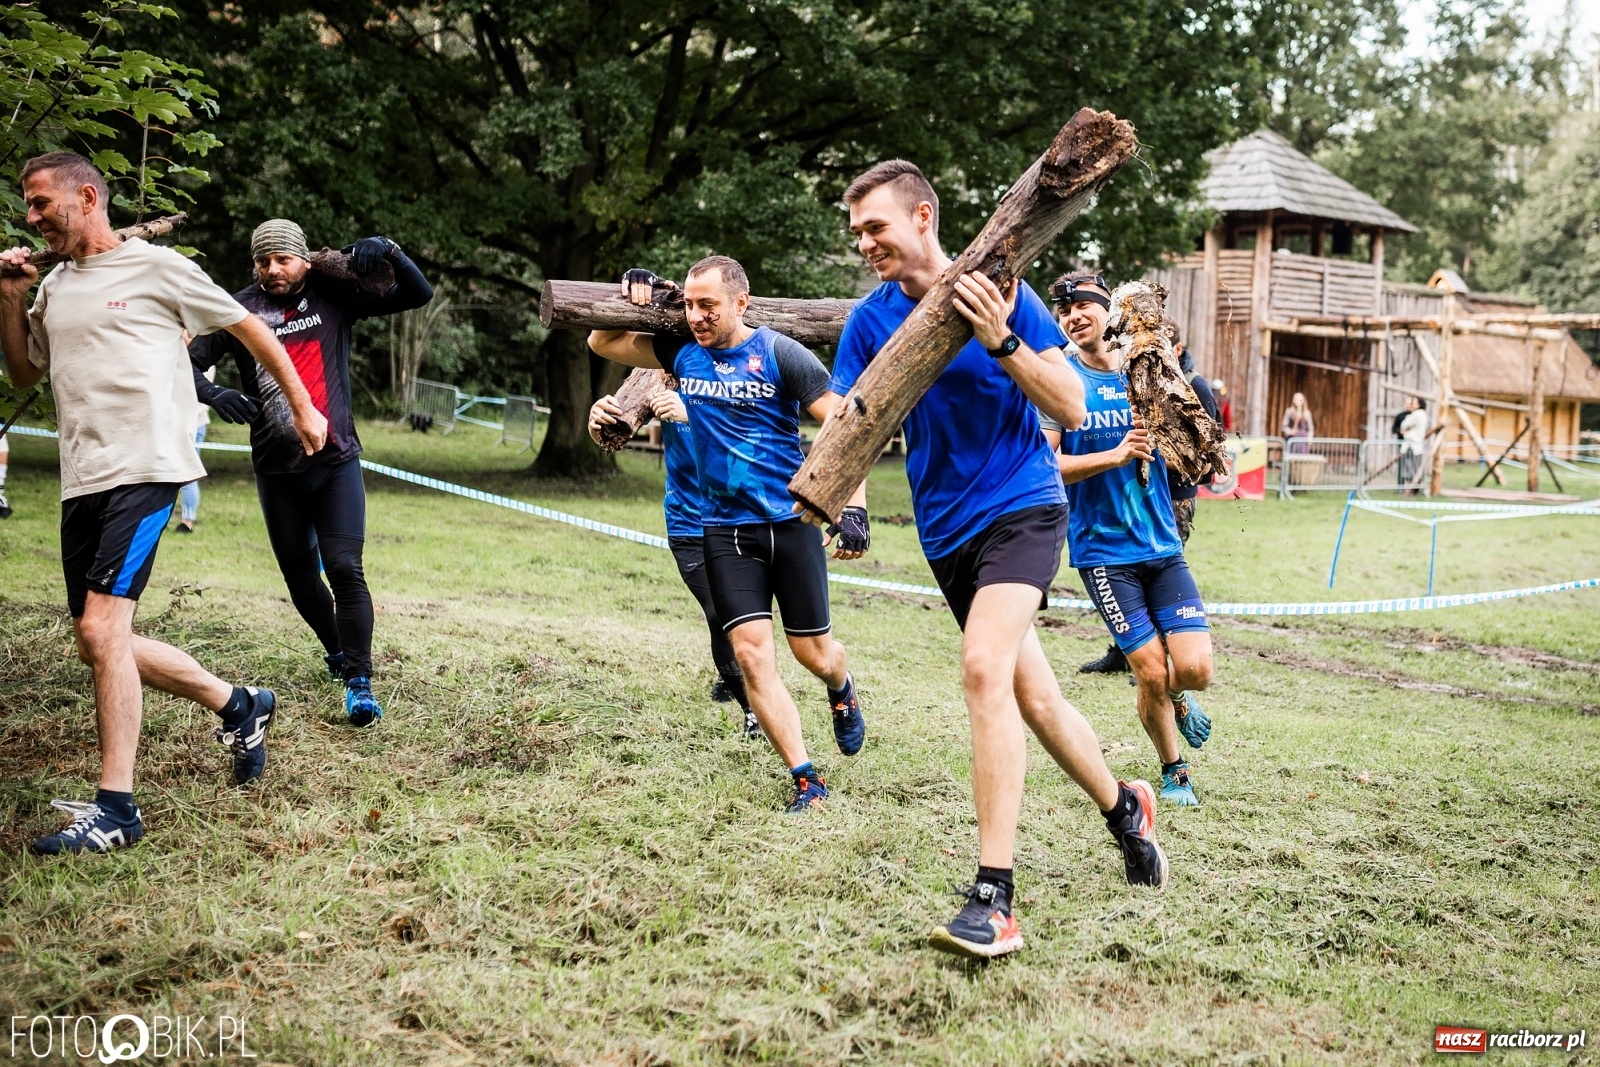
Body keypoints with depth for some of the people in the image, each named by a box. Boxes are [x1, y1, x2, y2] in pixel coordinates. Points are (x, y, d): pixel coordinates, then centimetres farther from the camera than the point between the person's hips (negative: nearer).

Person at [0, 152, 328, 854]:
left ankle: (116, 808, -14)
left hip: (144, 470, -8)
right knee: (101, 644, 9)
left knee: (101, 626, -19)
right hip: (81, 480, 8)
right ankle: (236, 705, 27)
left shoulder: (154, 267, -1)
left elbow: (248, 328, 6)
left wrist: (302, 408, 8)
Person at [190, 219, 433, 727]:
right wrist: (214, 394, -26)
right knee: (300, 576, 13)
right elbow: (190, 363, -5)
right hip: (277, 470, 1)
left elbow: (419, 294, 1)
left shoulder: (334, 294, 0)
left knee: (345, 569, -13)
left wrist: (388, 249, -17)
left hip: (337, 461, -1)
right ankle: (337, 651, 38)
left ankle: (359, 683, -9)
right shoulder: (240, 310, -4)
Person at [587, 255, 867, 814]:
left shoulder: (780, 354, -10)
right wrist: (634, 297, -2)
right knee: (752, 653, -10)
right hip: (724, 530, 3)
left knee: (812, 652, 6)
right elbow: (602, 342, 16)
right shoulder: (682, 352, 3)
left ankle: (842, 687, 44)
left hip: (790, 521, -3)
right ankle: (807, 779, -3)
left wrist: (853, 510, -22)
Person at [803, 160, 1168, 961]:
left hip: (1022, 507, -5)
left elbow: (1072, 408, -9)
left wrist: (1003, 344, -24)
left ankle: (995, 898, -24)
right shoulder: (870, 320, 1)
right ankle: (1123, 807, 41)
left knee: (984, 667, -25)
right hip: (946, 531, 5)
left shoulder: (1000, 293, -9)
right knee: (1032, 695, 13)